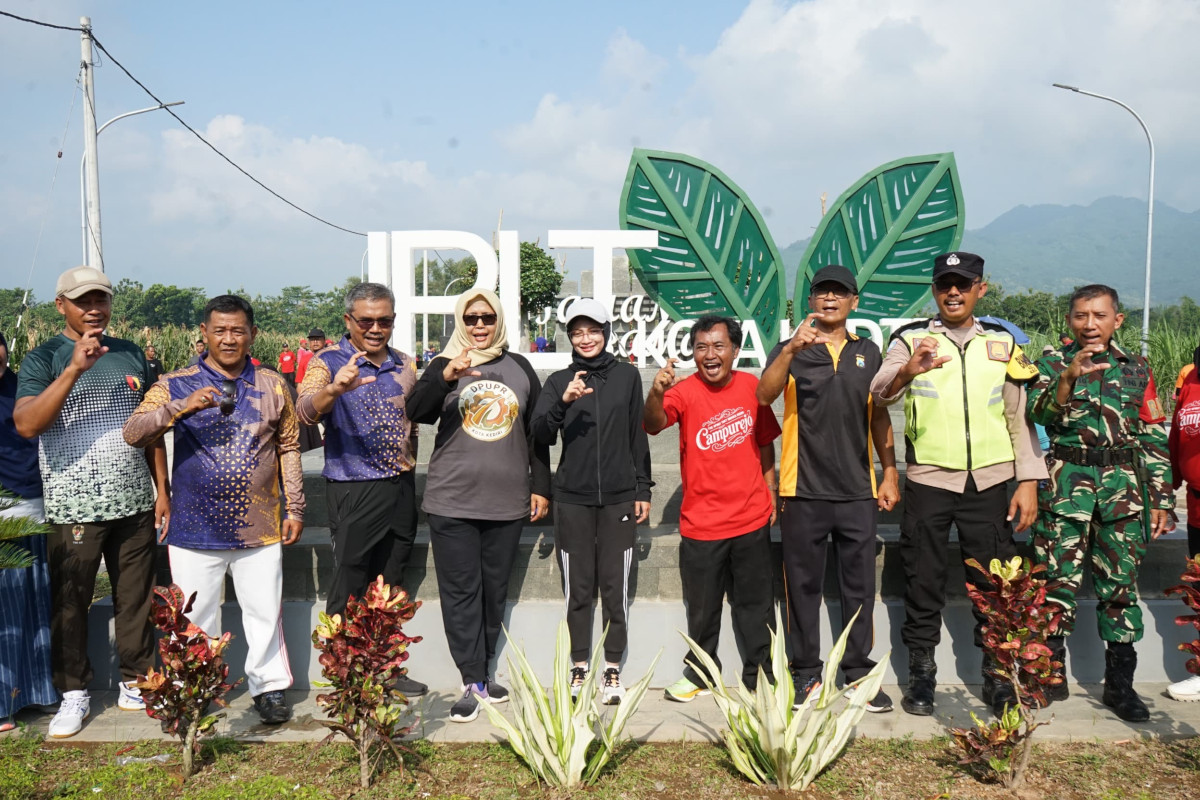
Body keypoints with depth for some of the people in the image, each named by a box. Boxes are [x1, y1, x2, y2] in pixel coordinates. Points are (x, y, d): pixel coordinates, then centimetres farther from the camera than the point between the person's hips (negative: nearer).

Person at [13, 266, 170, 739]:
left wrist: (162, 488, 9)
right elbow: (26, 425, -19)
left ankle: (136, 682, 24)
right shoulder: (44, 359, -3)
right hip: (74, 507, -3)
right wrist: (74, 369, -27)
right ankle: (74, 693, 22)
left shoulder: (130, 354, 9)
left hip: (134, 504, 3)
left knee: (136, 598, 10)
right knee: (70, 603, 7)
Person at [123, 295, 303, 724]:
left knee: (264, 612, 9)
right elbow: (133, 433, -11)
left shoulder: (272, 384, 5)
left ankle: (269, 686, 25)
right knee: (195, 617, 9)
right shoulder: (177, 384, 0)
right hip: (195, 527, -1)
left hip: (260, 526, 1)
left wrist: (294, 508, 6)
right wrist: (182, 406, -27)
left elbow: (289, 448, 9)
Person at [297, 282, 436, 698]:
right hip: (354, 491, -6)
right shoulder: (328, 362, -7)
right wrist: (334, 388, -45)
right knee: (349, 589, 1)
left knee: (390, 584, 15)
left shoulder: (404, 364, 11)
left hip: (401, 488, 6)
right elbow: (306, 411, -26)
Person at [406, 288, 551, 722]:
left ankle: (483, 672, 24)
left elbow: (537, 432, 13)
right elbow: (416, 412, -14)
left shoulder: (520, 368, 10)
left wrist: (541, 486, 9)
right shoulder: (443, 365, 4)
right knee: (460, 592, 0)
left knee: (495, 591, 10)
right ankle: (472, 682, 7)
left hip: (507, 503, 2)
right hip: (452, 503, -2)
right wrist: (445, 377, -30)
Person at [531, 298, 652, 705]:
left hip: (619, 498, 0)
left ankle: (613, 670, 14)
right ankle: (579, 668, 18)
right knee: (578, 588, 6)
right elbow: (540, 435, -7)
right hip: (573, 499, 0)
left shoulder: (627, 376, 7)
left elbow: (638, 436, 10)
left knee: (616, 587, 3)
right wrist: (563, 403, -23)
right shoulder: (559, 381, 6)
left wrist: (642, 489, 7)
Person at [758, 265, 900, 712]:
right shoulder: (791, 349, 3)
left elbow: (879, 416, 16)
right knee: (804, 585, 6)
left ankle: (859, 673, 19)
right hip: (803, 489, -2)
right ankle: (807, 674, 18)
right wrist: (792, 349, -28)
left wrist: (890, 474, 10)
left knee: (859, 586, 7)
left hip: (858, 490, 2)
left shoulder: (868, 352, 13)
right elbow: (765, 396, -15)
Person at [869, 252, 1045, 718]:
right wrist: (906, 372, -39)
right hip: (927, 481, -2)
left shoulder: (1002, 343, 8)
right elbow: (878, 395, -17)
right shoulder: (911, 339, 0)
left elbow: (1020, 417, 8)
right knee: (924, 580, 6)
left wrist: (1028, 481, 1)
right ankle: (921, 674, 19)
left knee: (993, 581, 8)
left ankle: (996, 675, 23)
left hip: (989, 483, 2)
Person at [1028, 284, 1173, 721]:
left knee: (1121, 584, 6)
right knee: (1057, 579, -1)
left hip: (1124, 488, 2)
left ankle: (1120, 685, 17)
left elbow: (1155, 438, 11)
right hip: (1066, 485, -2)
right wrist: (1067, 377, -30)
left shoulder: (1136, 369, 10)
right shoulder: (1053, 363, 4)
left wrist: (1160, 498, 6)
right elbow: (1038, 411, -13)